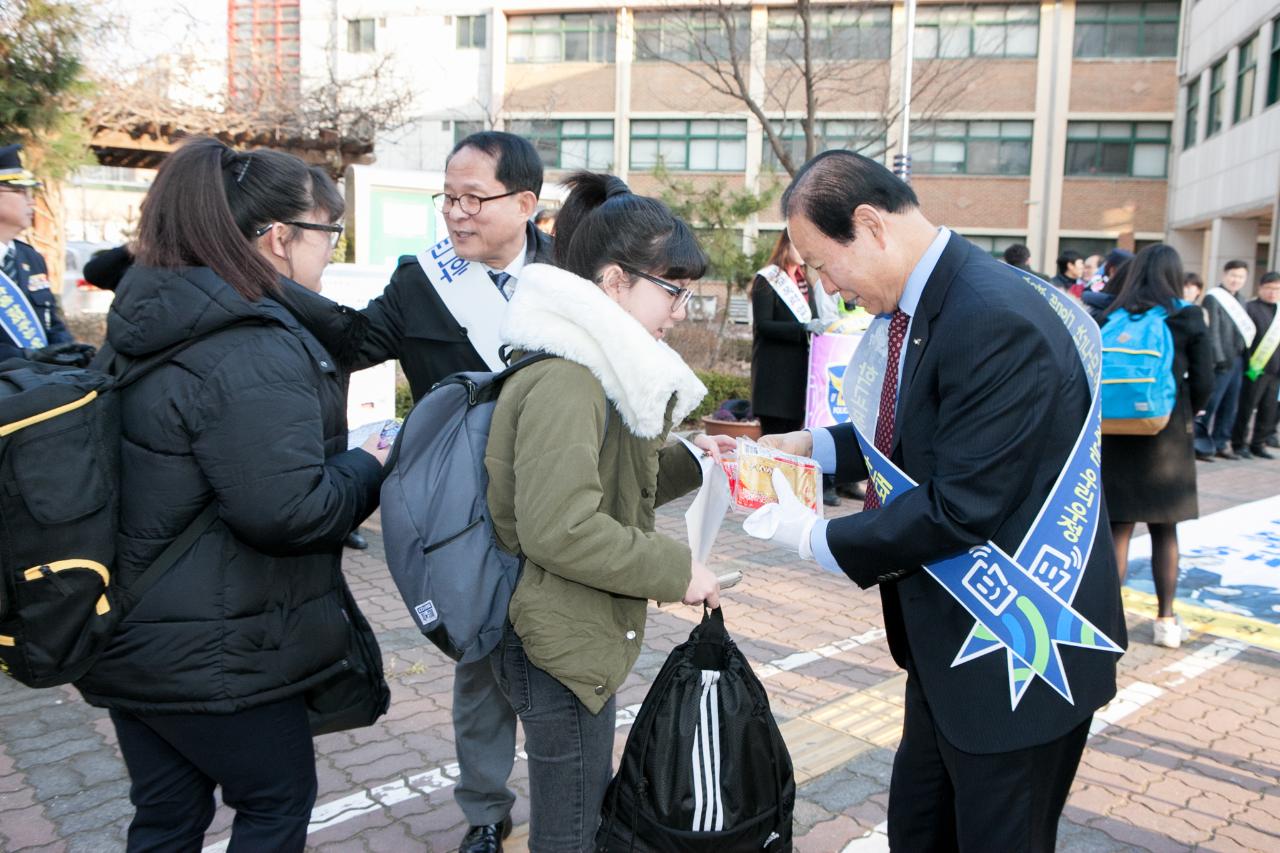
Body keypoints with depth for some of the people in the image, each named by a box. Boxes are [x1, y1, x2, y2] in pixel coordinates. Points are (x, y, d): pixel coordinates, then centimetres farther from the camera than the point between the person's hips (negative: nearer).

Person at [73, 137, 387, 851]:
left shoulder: (149, 327, 6)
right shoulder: (255, 356, -25)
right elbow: (287, 510, -30)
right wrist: (369, 468, -12)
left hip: (131, 639, 9)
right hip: (213, 657, -8)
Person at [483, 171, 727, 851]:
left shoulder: (594, 366, 12)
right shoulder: (564, 381, -23)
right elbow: (558, 528, -31)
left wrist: (686, 461, 5)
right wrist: (677, 569, -22)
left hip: (583, 636, 10)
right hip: (560, 647, -10)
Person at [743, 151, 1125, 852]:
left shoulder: (994, 320, -27)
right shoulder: (923, 303, 3)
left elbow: (962, 508, -28)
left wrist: (823, 541, -18)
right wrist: (818, 445, 4)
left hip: (1017, 655, -9)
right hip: (947, 639, 9)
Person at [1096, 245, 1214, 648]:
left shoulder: (1108, 320, -1)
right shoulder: (1188, 319, -4)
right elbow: (1203, 383, -6)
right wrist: (1183, 416, 11)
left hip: (1115, 434, 0)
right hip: (1168, 435, 0)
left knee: (1118, 529, 6)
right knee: (1164, 531, 14)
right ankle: (1165, 620, 22)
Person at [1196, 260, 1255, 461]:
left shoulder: (1238, 300, 16)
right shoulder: (1213, 298, -7)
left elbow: (1244, 329, 16)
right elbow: (1212, 331, -13)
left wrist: (1244, 357, 7)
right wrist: (1219, 358, -17)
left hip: (1238, 359, 8)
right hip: (1222, 361, -8)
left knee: (1230, 405, 11)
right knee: (1209, 404, -6)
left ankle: (1220, 444, 18)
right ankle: (1199, 444, 0)